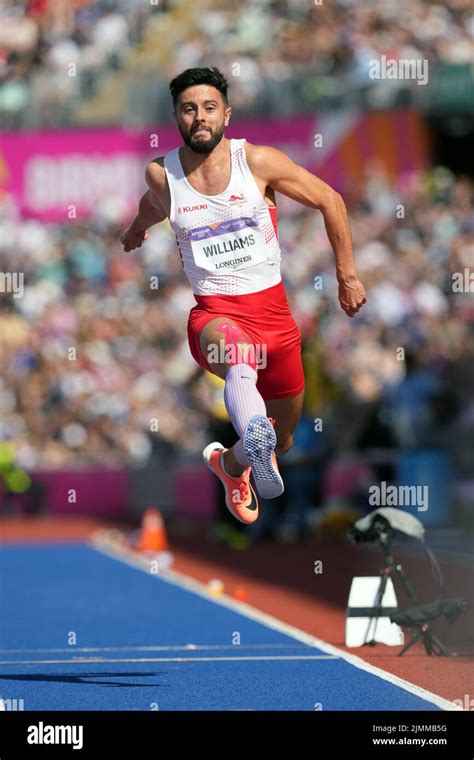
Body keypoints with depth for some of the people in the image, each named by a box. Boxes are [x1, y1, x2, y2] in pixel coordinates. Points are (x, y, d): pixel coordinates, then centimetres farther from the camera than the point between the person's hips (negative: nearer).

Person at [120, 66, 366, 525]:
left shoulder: (258, 161, -6)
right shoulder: (160, 174, -2)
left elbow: (329, 200, 5)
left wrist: (347, 275, 6)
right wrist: (138, 228, 46)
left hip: (272, 308, 2)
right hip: (215, 312, -2)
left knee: (282, 438, 16)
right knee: (235, 352, -42)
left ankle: (231, 463, 50)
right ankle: (256, 442, -69)